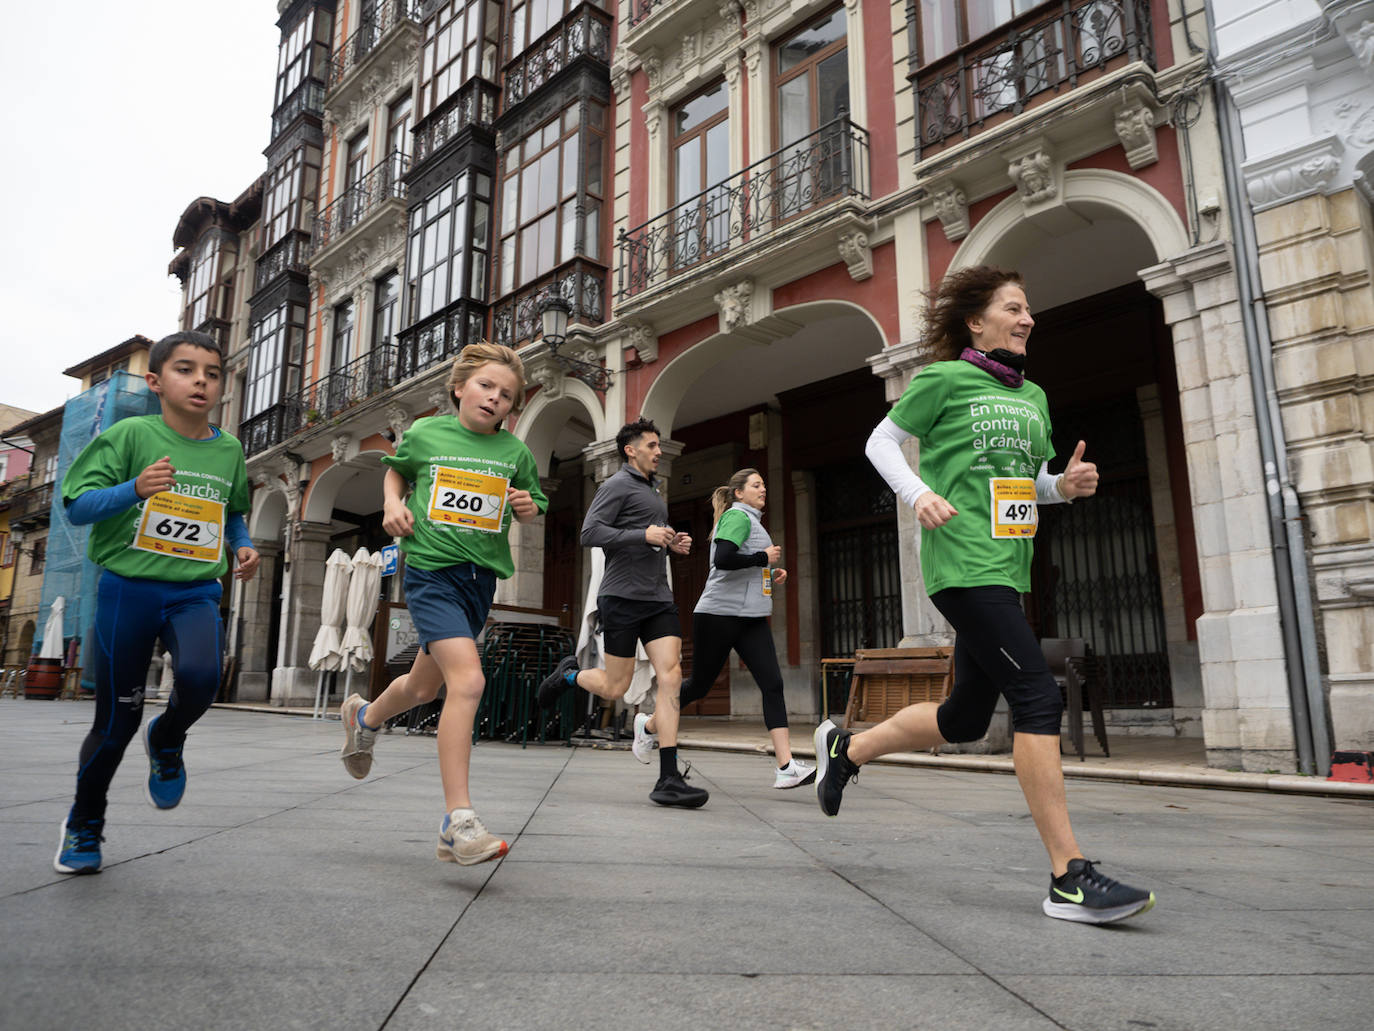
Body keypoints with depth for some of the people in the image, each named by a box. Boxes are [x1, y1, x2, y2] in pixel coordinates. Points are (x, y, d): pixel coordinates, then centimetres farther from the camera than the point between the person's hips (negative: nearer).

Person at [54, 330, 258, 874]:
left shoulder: (229, 450, 7)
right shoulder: (131, 434, -5)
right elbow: (76, 504, -7)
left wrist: (243, 546, 3)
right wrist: (134, 489, -25)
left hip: (196, 591, 2)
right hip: (128, 587, -2)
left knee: (200, 676, -28)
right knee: (117, 721, 5)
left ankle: (167, 739, 9)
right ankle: (83, 822, 33)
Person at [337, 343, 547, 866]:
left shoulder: (515, 451, 5)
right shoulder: (424, 434, 1)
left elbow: (530, 507, 18)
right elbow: (395, 468, 21)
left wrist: (529, 507, -5)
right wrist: (392, 502, 3)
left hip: (480, 577, 5)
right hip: (431, 569, -4)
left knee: (424, 686, 19)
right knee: (468, 679, -23)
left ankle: (364, 717, 55)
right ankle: (458, 822, -17)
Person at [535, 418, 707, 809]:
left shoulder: (653, 490, 23)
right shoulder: (617, 485, -3)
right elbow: (590, 533, -15)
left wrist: (672, 544, 14)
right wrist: (645, 535, -19)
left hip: (658, 598, 7)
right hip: (622, 597, -7)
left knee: (670, 676, -9)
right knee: (615, 689, 0)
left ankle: (669, 780, -10)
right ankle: (568, 675, 33)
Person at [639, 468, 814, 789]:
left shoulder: (751, 520, 21)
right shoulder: (737, 516, -9)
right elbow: (722, 560, -26)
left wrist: (771, 575, 14)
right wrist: (764, 557, -15)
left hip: (751, 618, 9)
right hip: (719, 614, -8)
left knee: (773, 684, -6)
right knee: (699, 684, 4)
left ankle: (786, 767, -11)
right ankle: (649, 725, 29)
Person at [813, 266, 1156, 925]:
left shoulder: (1032, 396, 19)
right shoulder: (945, 379, -1)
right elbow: (881, 442, 3)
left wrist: (1065, 485, 3)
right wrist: (919, 494, -13)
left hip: (1006, 571, 8)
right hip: (963, 566, -8)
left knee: (964, 718, 12)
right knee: (1038, 697, -15)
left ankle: (846, 748, 34)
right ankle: (1069, 879, -7)